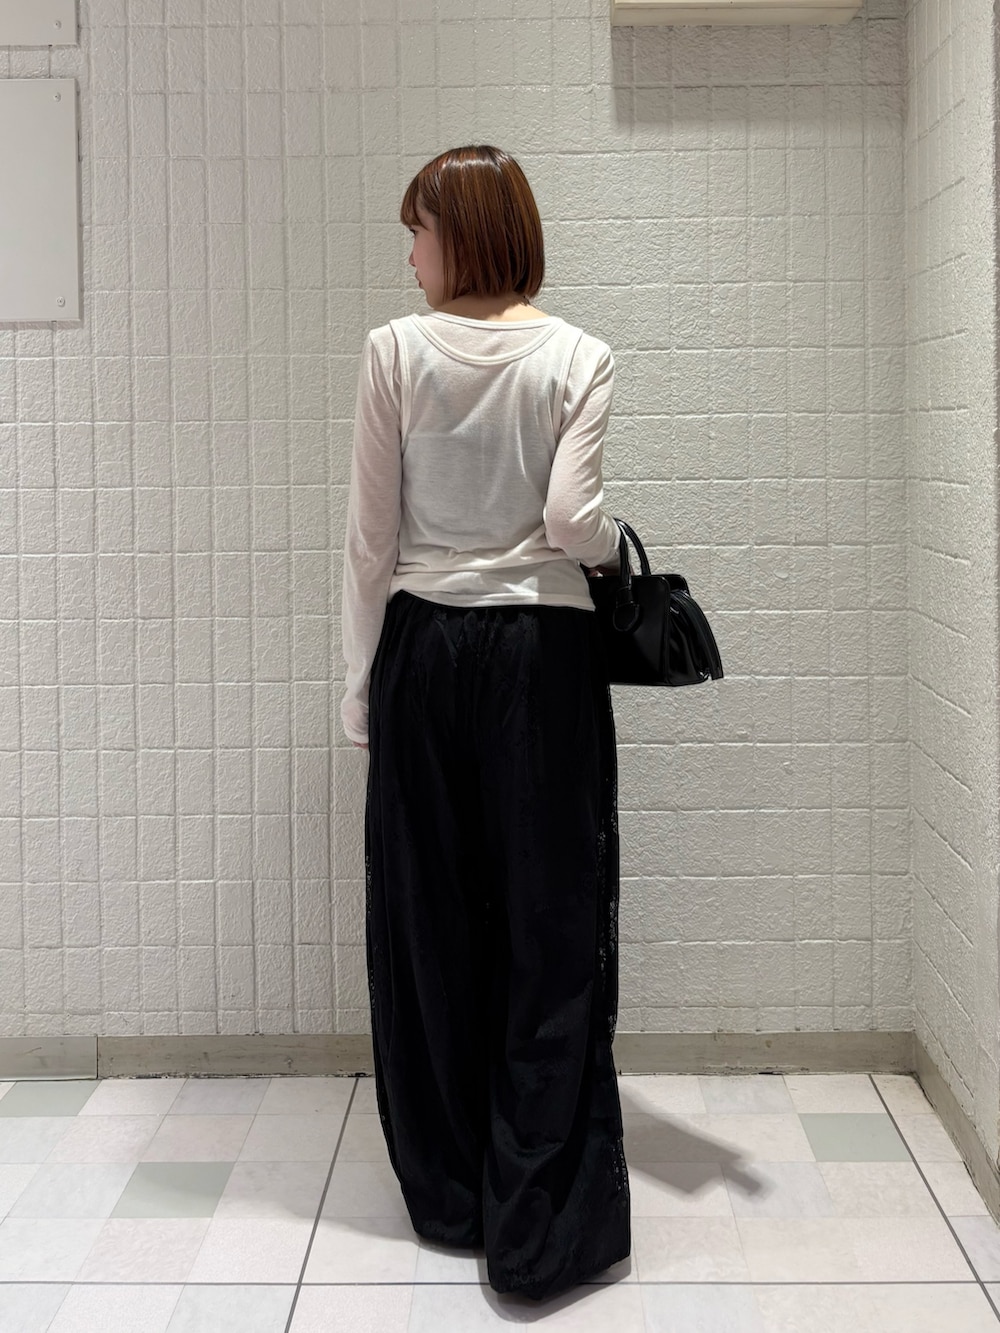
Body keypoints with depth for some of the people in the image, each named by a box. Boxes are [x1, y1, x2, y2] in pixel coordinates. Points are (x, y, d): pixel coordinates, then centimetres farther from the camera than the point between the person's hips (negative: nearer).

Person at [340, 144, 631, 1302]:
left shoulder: (395, 353, -2)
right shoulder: (576, 359, -3)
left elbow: (372, 537, -1)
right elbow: (572, 521, -12)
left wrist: (361, 677, 7)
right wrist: (614, 546, 11)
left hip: (424, 646, 1)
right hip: (542, 650, -1)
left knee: (428, 919, 11)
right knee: (551, 925, 4)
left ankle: (448, 1194, 23)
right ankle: (540, 1226, 8)